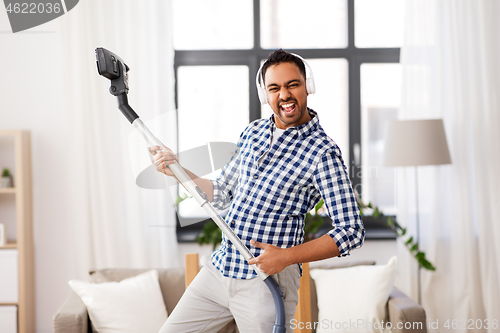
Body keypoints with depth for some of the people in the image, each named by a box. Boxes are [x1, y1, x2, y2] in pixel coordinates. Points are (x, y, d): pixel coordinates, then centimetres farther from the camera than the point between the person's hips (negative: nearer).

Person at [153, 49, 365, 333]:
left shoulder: (323, 152, -12)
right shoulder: (252, 133, 9)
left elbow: (352, 231, -16)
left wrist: (286, 256, -22)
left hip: (267, 283, -6)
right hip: (217, 270, 6)